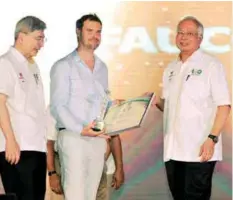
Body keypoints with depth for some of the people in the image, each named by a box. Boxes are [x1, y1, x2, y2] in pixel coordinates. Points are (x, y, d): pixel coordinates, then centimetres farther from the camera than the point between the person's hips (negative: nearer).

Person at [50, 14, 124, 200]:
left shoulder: (102, 68, 16)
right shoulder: (64, 66, -1)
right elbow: (58, 106, -8)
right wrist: (81, 130, -21)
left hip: (98, 139, 5)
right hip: (73, 137, -5)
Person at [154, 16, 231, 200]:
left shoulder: (211, 65, -5)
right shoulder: (171, 68, 16)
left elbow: (224, 105, -10)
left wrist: (212, 138, -19)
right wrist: (155, 101, 2)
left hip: (199, 150, -6)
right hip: (173, 149, 7)